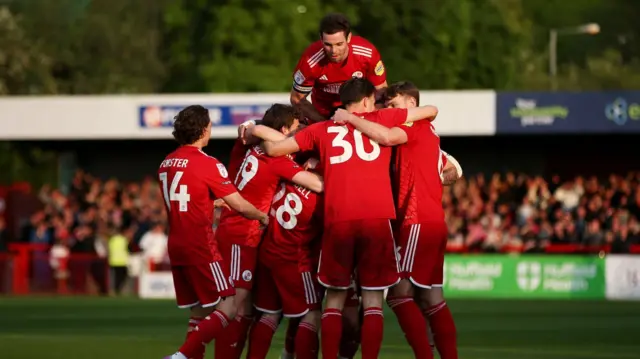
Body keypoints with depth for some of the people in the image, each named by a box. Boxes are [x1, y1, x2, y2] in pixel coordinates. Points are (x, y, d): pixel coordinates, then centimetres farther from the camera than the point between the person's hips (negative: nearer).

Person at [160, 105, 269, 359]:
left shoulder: (166, 164, 10)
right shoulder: (207, 164, -13)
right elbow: (240, 206, -10)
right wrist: (263, 217, 8)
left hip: (176, 246, 8)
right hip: (200, 247, -8)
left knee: (199, 312, 13)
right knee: (228, 307, -6)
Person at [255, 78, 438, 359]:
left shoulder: (321, 130, 15)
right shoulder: (382, 119, 14)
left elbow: (273, 149, 15)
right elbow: (431, 110, 25)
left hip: (337, 220, 1)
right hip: (377, 219, -1)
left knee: (334, 298, 9)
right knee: (373, 298, 3)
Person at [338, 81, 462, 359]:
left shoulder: (416, 124, -5)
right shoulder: (427, 133, 22)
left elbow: (386, 136, -25)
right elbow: (454, 170, 29)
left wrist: (349, 118, -17)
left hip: (418, 221, -10)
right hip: (434, 222, 10)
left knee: (399, 291, -13)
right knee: (430, 297, 9)